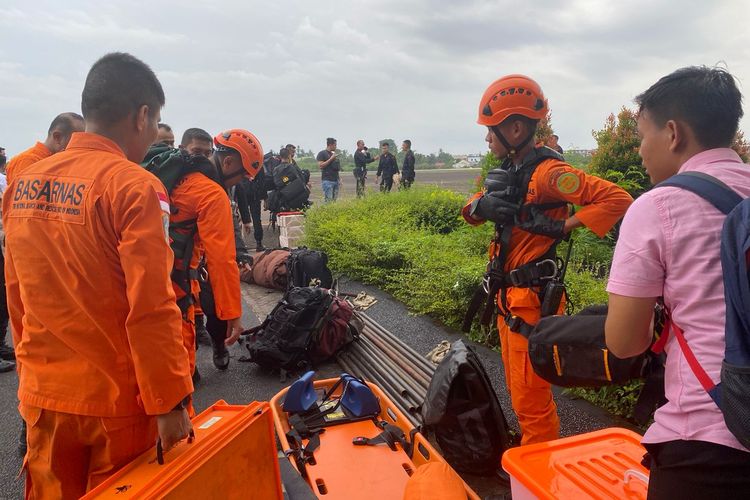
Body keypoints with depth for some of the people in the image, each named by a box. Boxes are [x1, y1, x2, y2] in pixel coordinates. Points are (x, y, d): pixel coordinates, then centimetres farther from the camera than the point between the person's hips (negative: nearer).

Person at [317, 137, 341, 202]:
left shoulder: (333, 154, 21)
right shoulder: (322, 153, -1)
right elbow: (320, 165, -13)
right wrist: (331, 159, -13)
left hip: (335, 180, 7)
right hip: (327, 180, -7)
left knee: (334, 200, 4)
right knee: (329, 200, -13)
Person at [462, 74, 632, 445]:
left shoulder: (546, 172, -17)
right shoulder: (507, 172, 11)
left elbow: (616, 199, -22)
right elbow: (472, 210, 15)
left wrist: (564, 226, -23)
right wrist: (479, 205, -7)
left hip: (533, 299, -9)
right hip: (508, 295, 10)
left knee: (530, 399, 0)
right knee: (518, 389, 22)